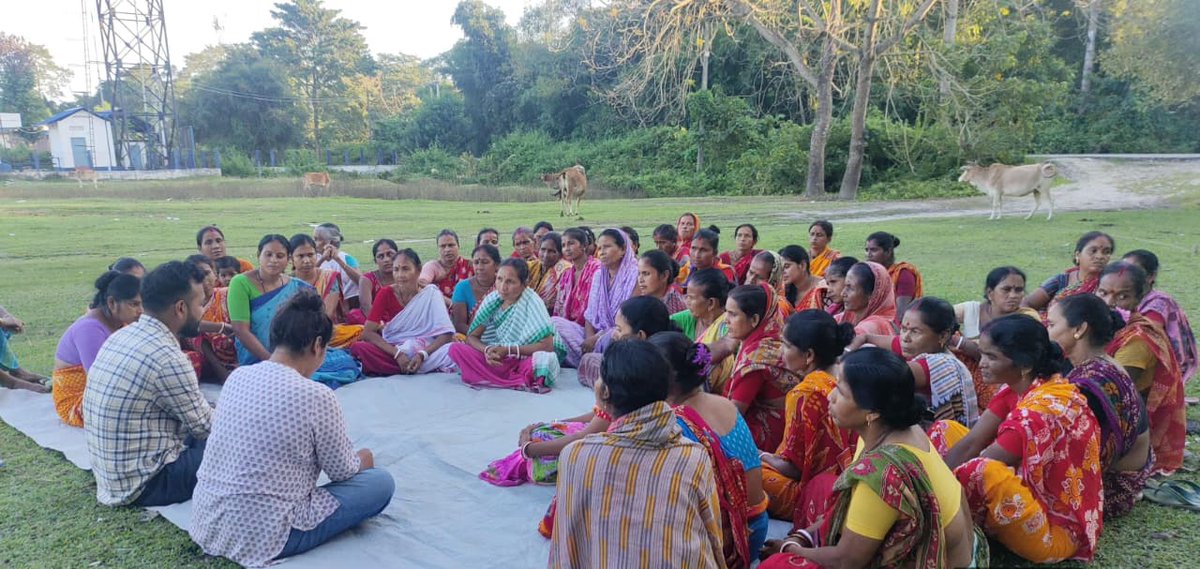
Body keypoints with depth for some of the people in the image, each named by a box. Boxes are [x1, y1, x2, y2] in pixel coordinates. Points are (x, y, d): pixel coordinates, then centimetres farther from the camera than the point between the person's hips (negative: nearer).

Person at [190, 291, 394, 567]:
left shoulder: (237, 376, 0)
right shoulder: (317, 397, -19)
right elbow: (342, 471, -5)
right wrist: (361, 460, 19)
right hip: (261, 537, -7)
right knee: (381, 481, 3)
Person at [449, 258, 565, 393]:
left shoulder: (532, 302, -14)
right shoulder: (492, 299, -2)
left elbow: (548, 346, -19)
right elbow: (472, 337, 1)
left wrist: (509, 350, -21)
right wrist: (487, 350, -21)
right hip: (497, 361, 5)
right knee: (455, 348, -18)